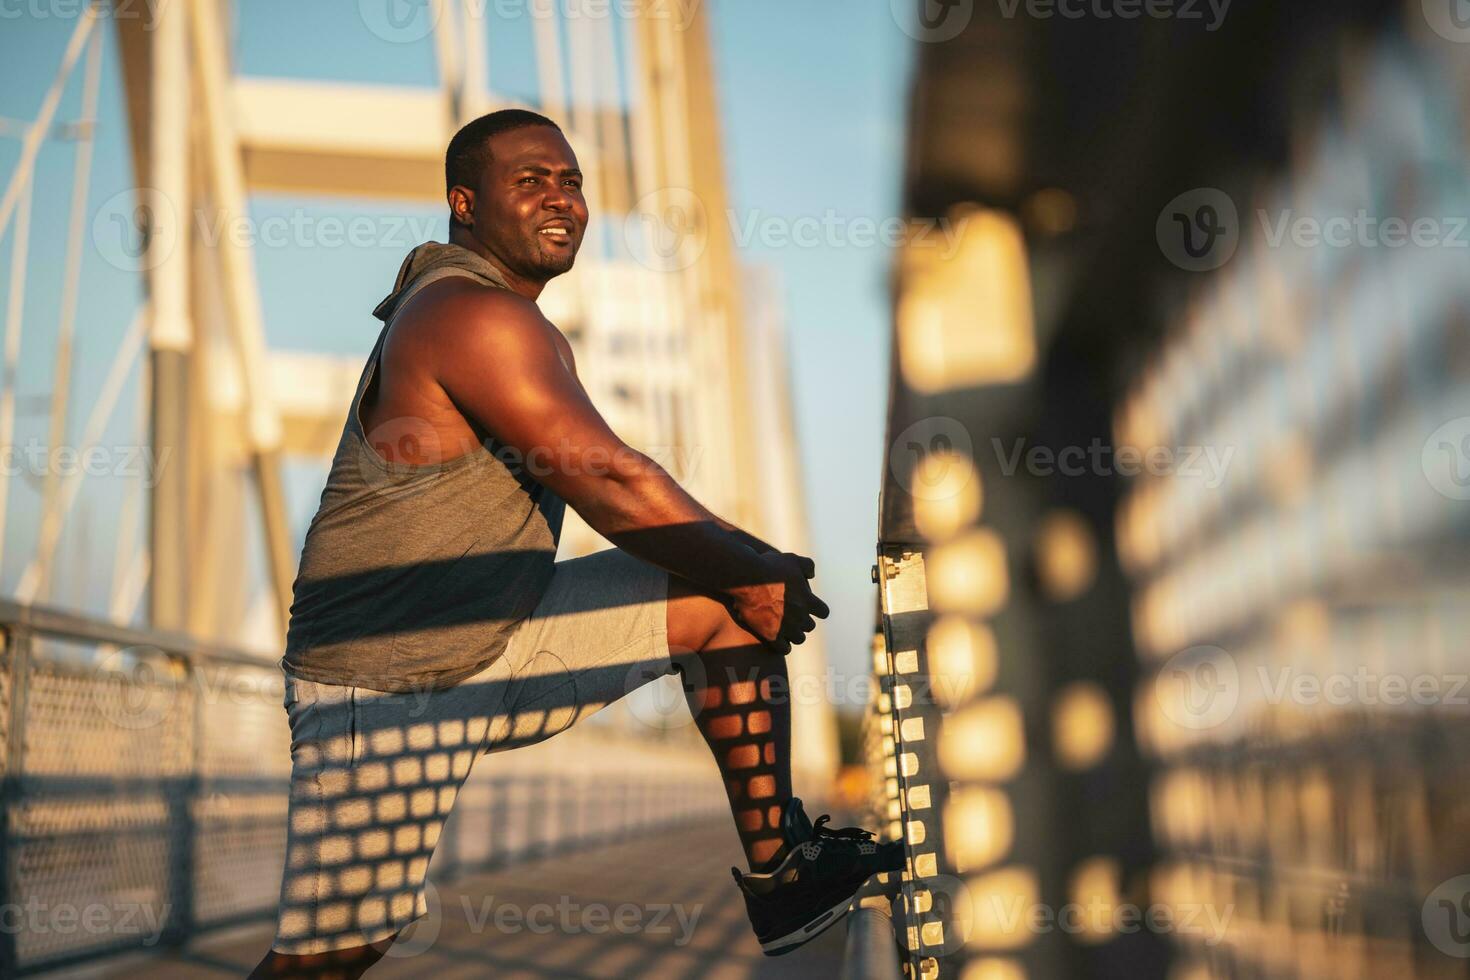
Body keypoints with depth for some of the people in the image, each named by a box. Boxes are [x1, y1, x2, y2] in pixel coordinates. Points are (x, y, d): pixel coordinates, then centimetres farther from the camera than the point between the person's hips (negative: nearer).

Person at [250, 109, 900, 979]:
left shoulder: (511, 322, 13)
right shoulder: (477, 317, -19)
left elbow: (605, 485, 17)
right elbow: (614, 490, -20)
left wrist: (749, 564, 9)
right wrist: (756, 573, -8)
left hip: (492, 640, 10)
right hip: (384, 685, -10)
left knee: (722, 594, 6)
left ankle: (779, 877, 9)